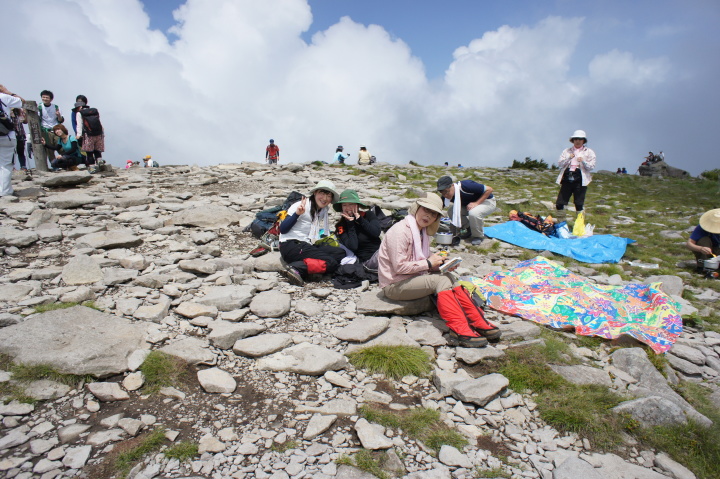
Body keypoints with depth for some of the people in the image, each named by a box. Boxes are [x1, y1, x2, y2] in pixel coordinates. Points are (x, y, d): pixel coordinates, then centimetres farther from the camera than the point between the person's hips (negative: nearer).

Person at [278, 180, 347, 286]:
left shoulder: (323, 211, 16)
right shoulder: (302, 206, -6)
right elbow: (283, 230, -13)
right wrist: (297, 214, -24)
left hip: (308, 245, 8)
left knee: (340, 253, -12)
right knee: (330, 263, -22)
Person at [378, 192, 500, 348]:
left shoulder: (422, 231, 10)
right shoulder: (400, 231, -18)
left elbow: (424, 261, 13)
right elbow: (399, 267, -23)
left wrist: (439, 262, -7)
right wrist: (428, 263, -17)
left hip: (413, 277, 8)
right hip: (394, 285, -8)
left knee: (448, 276, -14)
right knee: (441, 280, -24)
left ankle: (477, 322, -17)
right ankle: (459, 330, -28)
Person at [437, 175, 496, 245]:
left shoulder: (465, 186, -35)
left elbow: (489, 189, -27)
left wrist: (476, 203, -30)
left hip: (487, 201, -6)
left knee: (473, 213, -37)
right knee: (451, 210, -15)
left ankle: (478, 236, -8)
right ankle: (470, 228, 8)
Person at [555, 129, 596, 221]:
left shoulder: (589, 152, 11)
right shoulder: (566, 151, 16)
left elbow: (591, 167, 1)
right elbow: (560, 164, 6)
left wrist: (583, 161, -17)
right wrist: (568, 158, -11)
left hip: (580, 180, -2)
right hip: (567, 179, 2)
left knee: (579, 204, -2)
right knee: (559, 203, 0)